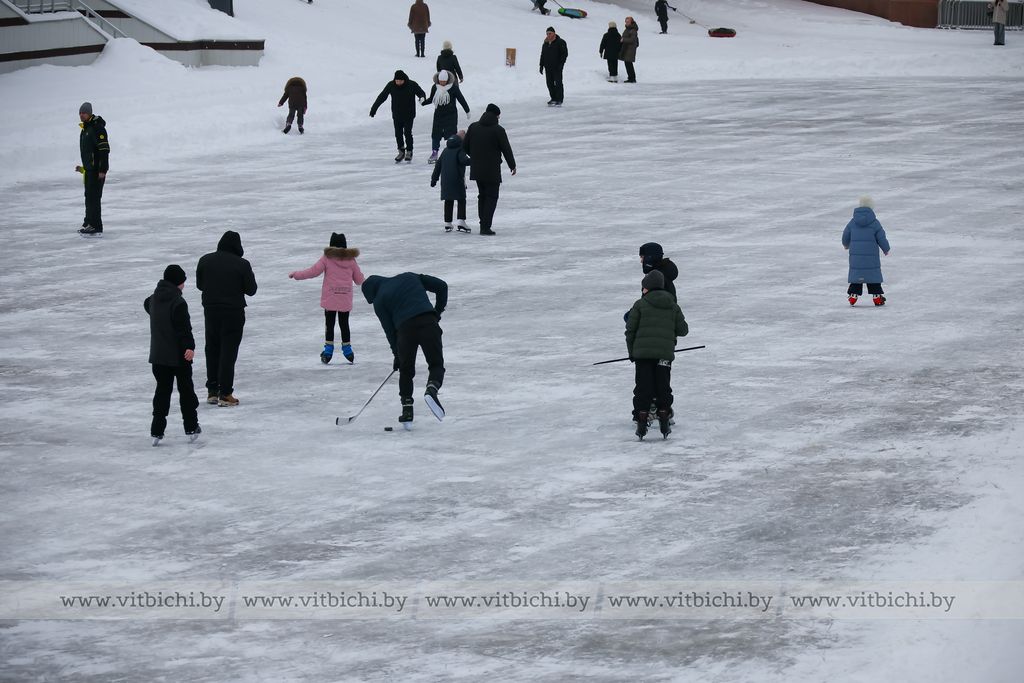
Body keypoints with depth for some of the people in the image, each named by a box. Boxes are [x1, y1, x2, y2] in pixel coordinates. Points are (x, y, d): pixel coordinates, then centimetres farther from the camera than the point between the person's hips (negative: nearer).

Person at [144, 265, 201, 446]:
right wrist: (189, 346, -27)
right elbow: (184, 328, -25)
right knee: (186, 390, 9)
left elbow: (147, 305, 31)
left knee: (162, 390, 8)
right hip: (179, 356, -6)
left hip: (158, 355, 6)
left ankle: (156, 431, 0)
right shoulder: (178, 303, -18)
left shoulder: (154, 299, 5)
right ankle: (191, 428, 16)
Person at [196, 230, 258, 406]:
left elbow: (199, 285, 8)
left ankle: (212, 391, 18)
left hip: (210, 311, 3)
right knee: (228, 352, 1)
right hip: (233, 313, -3)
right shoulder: (242, 265, -12)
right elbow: (251, 290, -6)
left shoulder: (205, 260, -1)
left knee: (212, 350, 17)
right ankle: (225, 394, -1)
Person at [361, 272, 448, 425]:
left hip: (405, 328, -1)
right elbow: (441, 285, 19)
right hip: (428, 321, 1)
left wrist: (397, 354, 21)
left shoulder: (379, 301, 16)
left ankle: (407, 409, 15)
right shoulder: (410, 277, 26)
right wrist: (438, 311, 25)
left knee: (406, 370, 19)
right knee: (436, 365, 8)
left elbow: (389, 330, 13)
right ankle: (431, 389, -23)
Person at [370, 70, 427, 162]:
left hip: (409, 115, -3)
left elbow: (421, 92, -3)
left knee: (407, 133, -7)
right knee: (398, 134, 4)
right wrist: (373, 109, 5)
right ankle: (401, 152, 18)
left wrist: (422, 97, -29)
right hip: (396, 115, 3)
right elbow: (382, 97, 2)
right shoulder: (391, 85, -6)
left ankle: (409, 152, 8)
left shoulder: (412, 85, -12)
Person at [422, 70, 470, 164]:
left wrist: (467, 110, 2)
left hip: (451, 115, -3)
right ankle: (434, 154, 17)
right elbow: (431, 99, 11)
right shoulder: (435, 87, -2)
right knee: (435, 134, 5)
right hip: (438, 114, 3)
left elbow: (461, 99, -3)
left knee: (450, 134, -3)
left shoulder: (453, 87, -11)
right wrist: (423, 102, -7)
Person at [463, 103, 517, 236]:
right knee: (491, 197, 1)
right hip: (492, 170, -5)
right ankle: (485, 227, -7)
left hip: (476, 169, 5)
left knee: (482, 195, 18)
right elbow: (506, 149, -8)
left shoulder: (473, 127, 2)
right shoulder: (498, 130, -13)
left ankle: (483, 224, 20)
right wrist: (512, 165, 7)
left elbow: (465, 146, 7)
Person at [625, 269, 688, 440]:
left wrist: (631, 352, 9)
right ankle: (664, 420, 10)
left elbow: (630, 330, -2)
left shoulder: (640, 304, -2)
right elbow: (682, 330, 8)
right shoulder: (673, 306, 8)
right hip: (665, 354, 2)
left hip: (643, 352, -2)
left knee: (643, 388, 2)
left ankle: (641, 422, -2)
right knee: (663, 387, 12)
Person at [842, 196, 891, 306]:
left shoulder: (853, 222, 2)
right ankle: (877, 296, 7)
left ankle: (853, 295, 6)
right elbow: (881, 238, -4)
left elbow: (846, 236, 13)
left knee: (856, 276, 9)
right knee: (874, 276, 6)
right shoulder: (874, 223, -8)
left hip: (855, 255, 3)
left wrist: (846, 245, 36)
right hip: (871, 256, -3)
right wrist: (886, 249, 15)